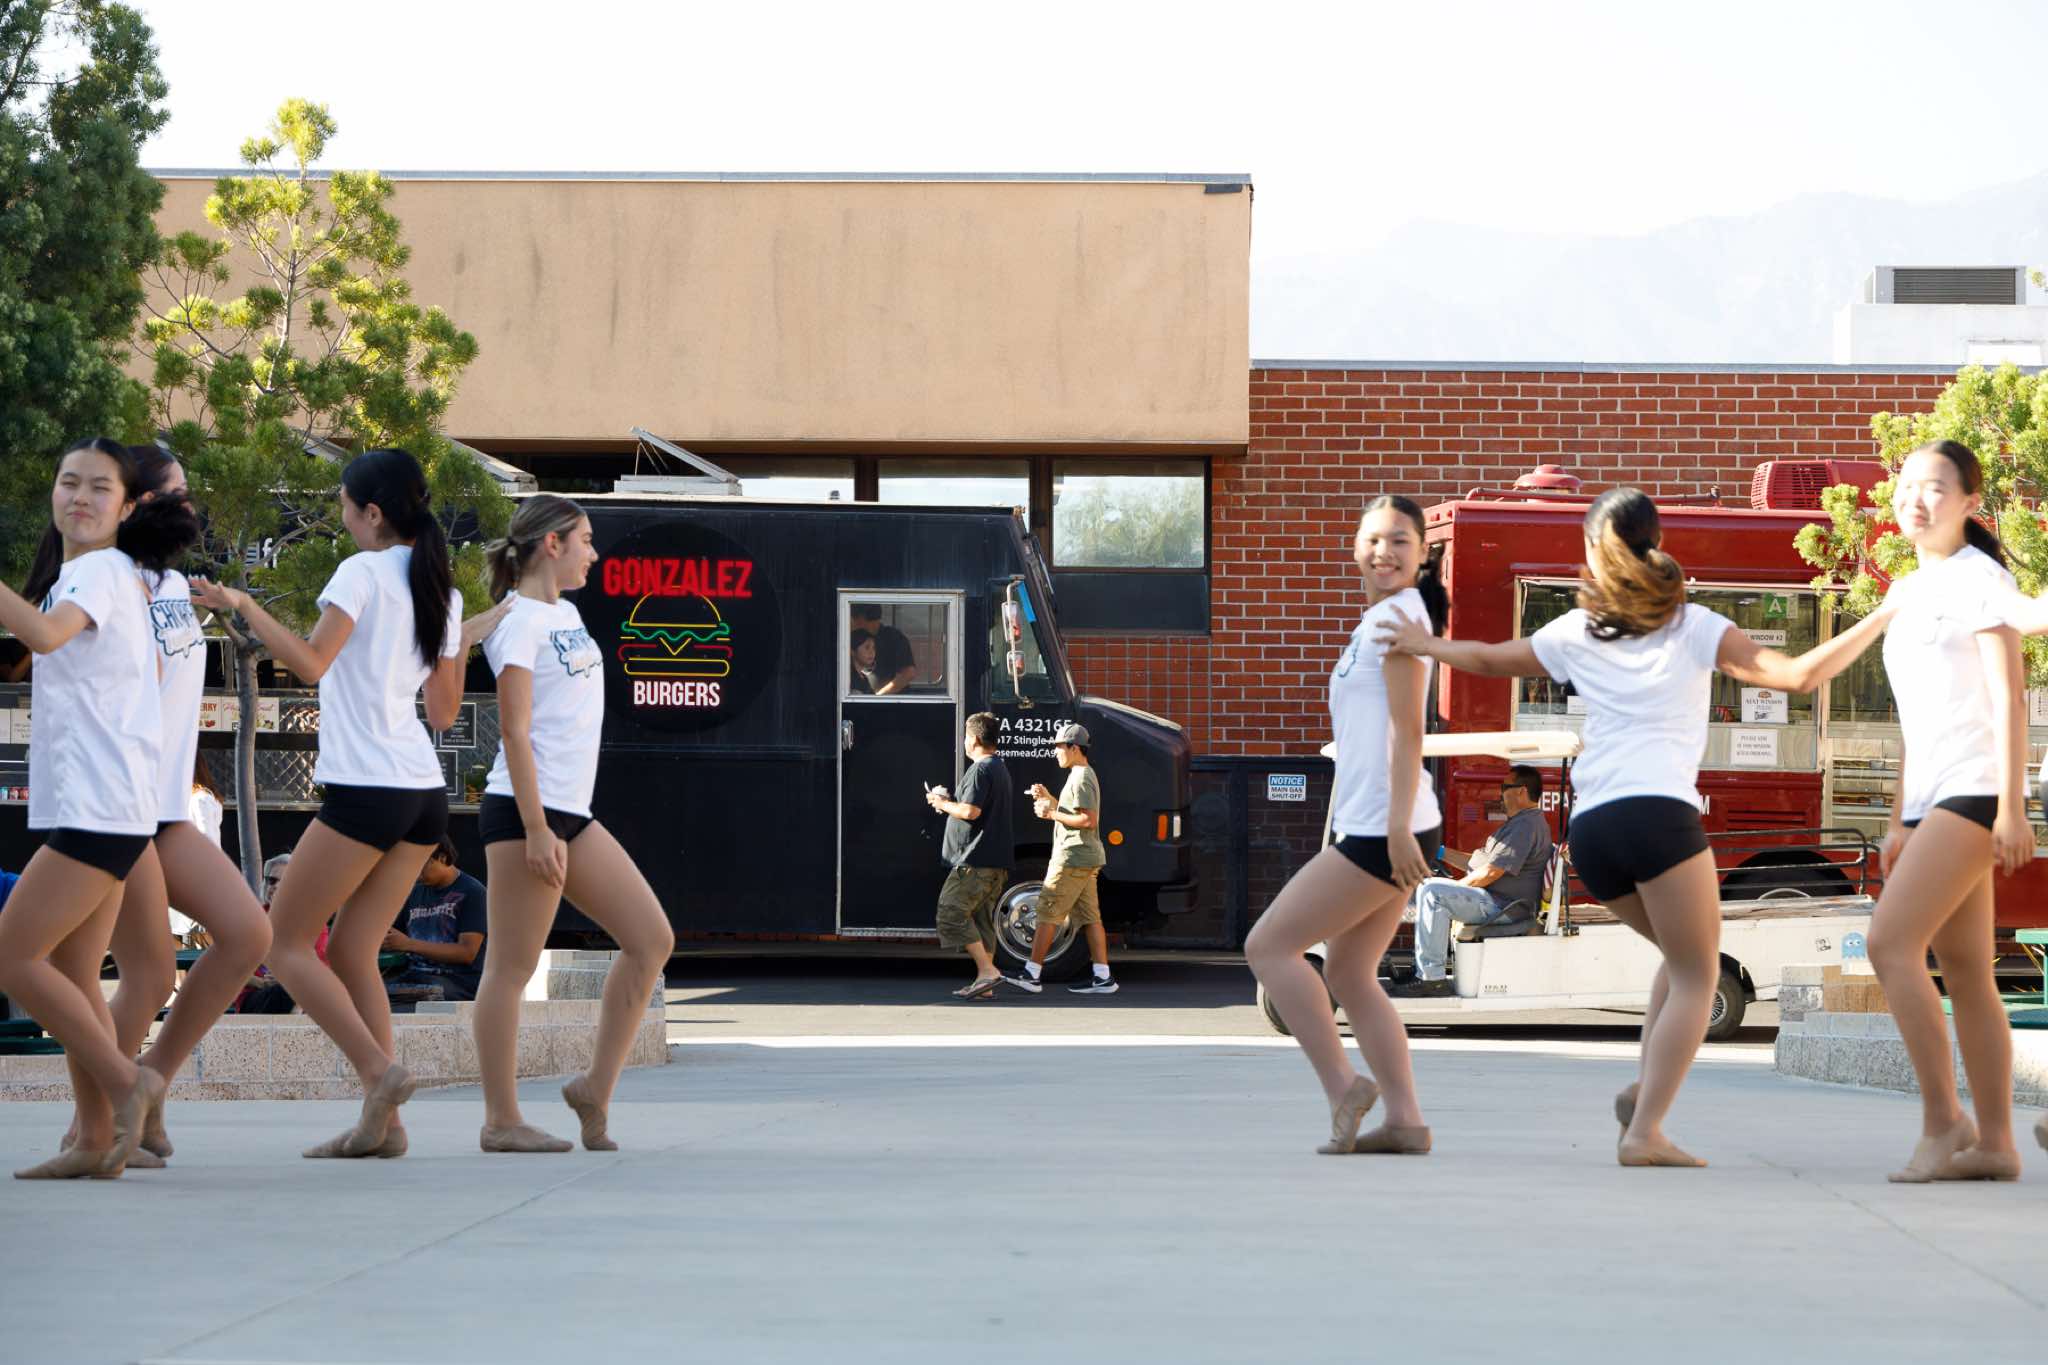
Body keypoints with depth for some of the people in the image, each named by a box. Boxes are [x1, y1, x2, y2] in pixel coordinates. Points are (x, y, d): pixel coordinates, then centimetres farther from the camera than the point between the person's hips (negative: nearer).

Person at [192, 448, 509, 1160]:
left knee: (285, 942, 2)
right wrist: (463, 642, 31)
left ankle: (380, 1071, -11)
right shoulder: (441, 589, 15)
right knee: (350, 955, 11)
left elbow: (312, 661, -21)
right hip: (424, 792, 8)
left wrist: (241, 603, -16)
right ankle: (383, 1122, 3)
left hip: (366, 791, -8)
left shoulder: (364, 571, -8)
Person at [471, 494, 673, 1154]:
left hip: (572, 812, 9)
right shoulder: (519, 621, -9)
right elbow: (515, 731, -15)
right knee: (513, 965, -5)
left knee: (652, 940, 4)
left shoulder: (567, 614, 18)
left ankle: (595, 1089, 9)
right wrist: (535, 829, -21)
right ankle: (501, 1121, -1)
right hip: (526, 810, -9)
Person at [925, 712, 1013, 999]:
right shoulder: (1000, 768, 20)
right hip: (997, 860, 10)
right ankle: (984, 984, 9)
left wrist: (944, 804, -5)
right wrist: (950, 801, 19)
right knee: (981, 919, 11)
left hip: (976, 860, -10)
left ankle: (987, 969, -17)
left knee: (951, 913, -9)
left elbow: (971, 811, -21)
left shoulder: (980, 770, -13)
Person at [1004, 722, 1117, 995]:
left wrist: (1051, 814, -17)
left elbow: (1089, 820, -21)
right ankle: (1102, 977, 3)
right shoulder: (1083, 775, 19)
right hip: (1087, 859, 10)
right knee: (1089, 916, 7)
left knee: (1048, 911, -7)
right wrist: (1048, 799, 12)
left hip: (1073, 858, -10)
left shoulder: (1081, 778, -14)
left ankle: (1031, 973, -7)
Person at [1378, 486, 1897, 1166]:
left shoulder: (1576, 633, 15)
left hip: (1589, 829, 5)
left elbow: (1490, 659, 29)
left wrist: (1425, 644, 42)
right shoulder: (1694, 628, 7)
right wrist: (1881, 621, 4)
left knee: (1685, 957, 24)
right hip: (1659, 814, -5)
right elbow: (1799, 676, -2)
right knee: (1696, 977, 2)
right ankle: (1645, 1130, -12)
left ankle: (1644, 1089, 8)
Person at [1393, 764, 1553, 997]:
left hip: (1502, 907, -12)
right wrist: (1442, 853, 23)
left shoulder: (1526, 825, -18)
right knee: (1425, 886, 20)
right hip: (1496, 902, 12)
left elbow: (1491, 872, -23)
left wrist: (1456, 885, -10)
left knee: (1432, 893, -26)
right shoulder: (1519, 822, 20)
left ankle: (1432, 977, -27)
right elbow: (1486, 862, 26)